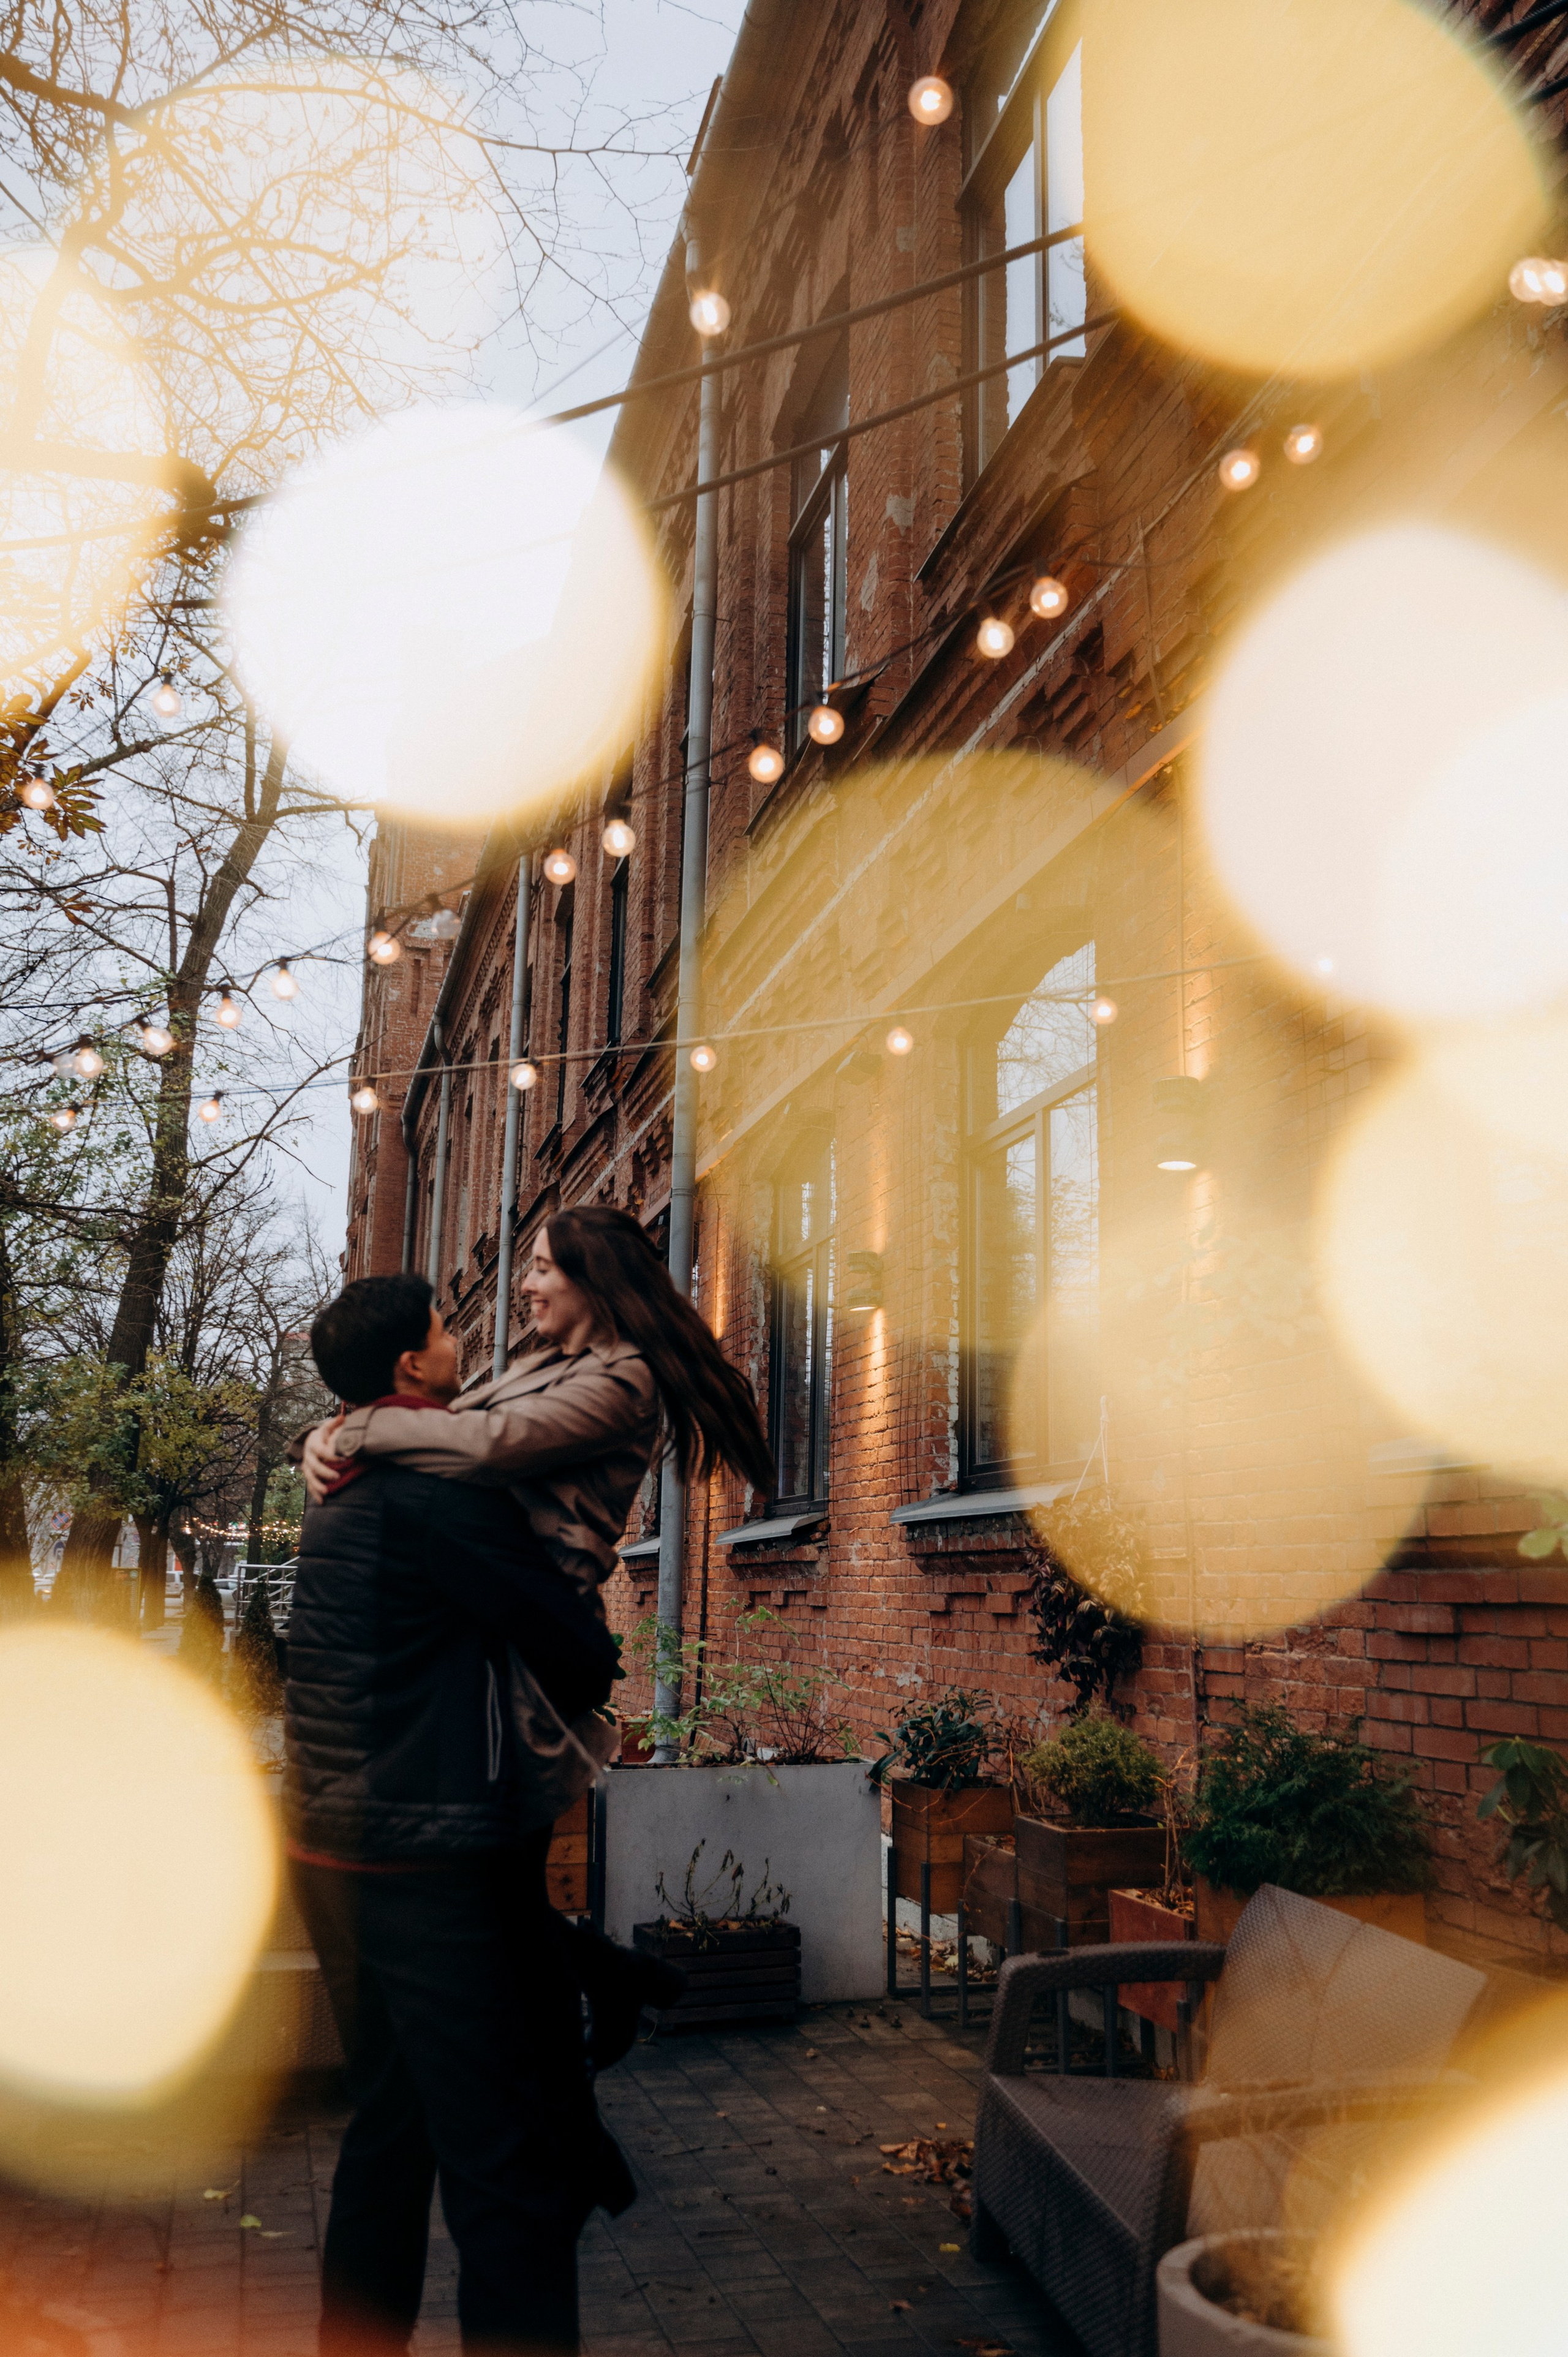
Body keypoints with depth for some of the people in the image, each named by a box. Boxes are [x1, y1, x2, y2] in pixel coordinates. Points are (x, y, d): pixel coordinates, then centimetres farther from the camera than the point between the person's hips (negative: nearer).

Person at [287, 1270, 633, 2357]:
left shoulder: (339, 1495, 12)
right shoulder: (437, 1489, -17)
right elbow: (579, 1652, -12)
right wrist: (581, 1693, 10)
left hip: (330, 1849, 10)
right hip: (429, 1859, -10)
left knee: (390, 2131, 21)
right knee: (506, 2163, -4)